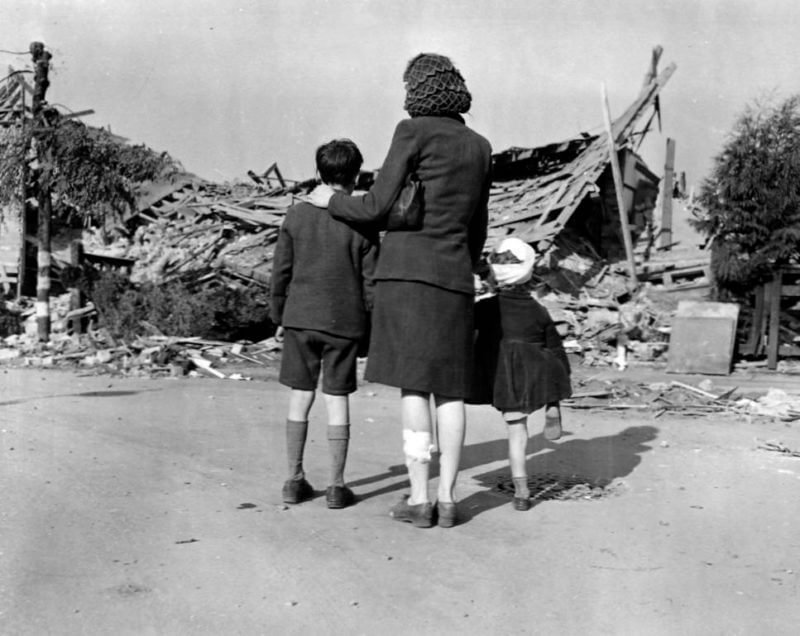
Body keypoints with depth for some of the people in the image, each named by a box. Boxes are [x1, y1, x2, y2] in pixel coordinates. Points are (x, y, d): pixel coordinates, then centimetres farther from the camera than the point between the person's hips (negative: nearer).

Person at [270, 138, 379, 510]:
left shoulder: (297, 215, -1)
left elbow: (281, 271, 3)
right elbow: (371, 281, -4)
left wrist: (277, 314, 14)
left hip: (300, 318, 2)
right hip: (345, 322, -1)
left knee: (301, 396, 10)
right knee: (337, 399, 4)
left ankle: (295, 479, 15)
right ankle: (337, 485, 9)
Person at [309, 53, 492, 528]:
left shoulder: (413, 132, -3)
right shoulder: (480, 147, 14)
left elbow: (378, 209, -5)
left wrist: (330, 200, 13)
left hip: (407, 269, -4)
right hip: (453, 276, 5)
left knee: (414, 385, -4)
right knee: (450, 388, 5)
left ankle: (419, 499, -3)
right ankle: (447, 499, 4)